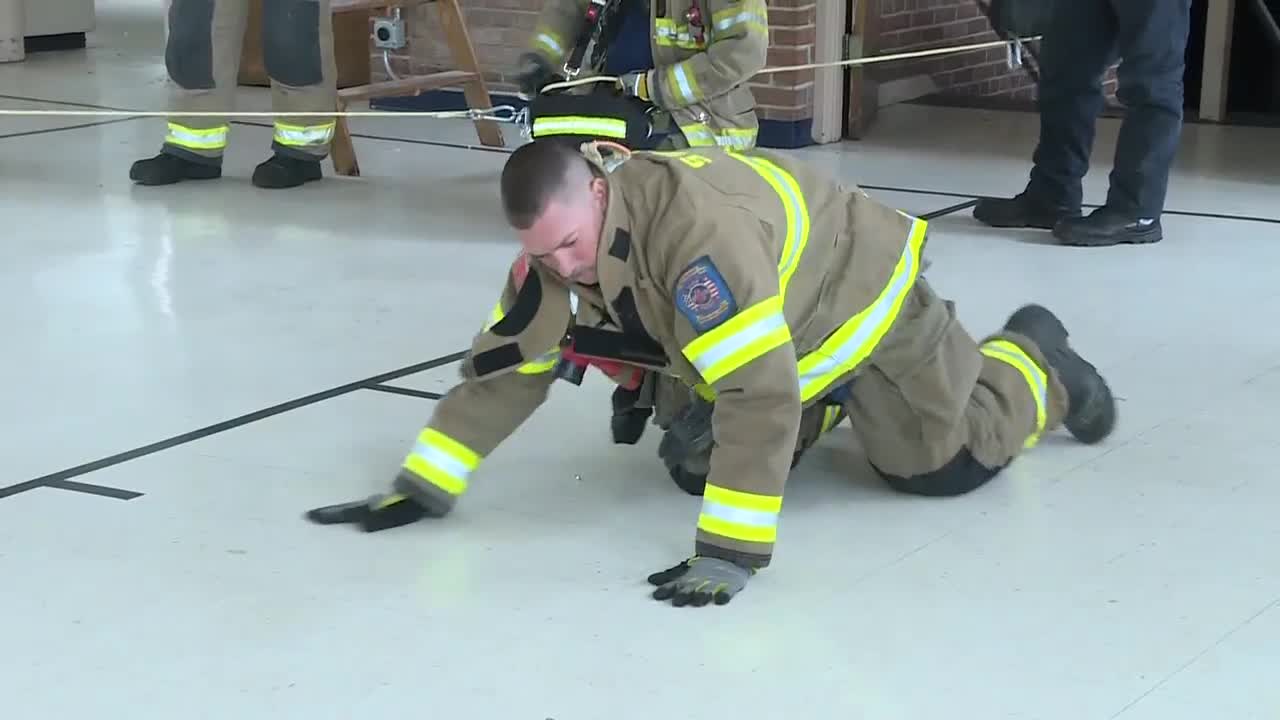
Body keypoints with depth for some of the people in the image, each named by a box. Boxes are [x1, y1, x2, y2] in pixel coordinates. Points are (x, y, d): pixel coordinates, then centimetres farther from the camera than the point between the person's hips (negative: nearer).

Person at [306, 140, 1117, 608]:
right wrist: (421, 489, -17)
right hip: (782, 316, 7)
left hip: (861, 291, -7)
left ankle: (1033, 362, 28)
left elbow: (759, 395, -48)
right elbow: (507, 364, -13)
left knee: (948, 460, -4)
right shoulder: (557, 247, -20)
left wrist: (729, 554, -49)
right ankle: (841, 405, 37)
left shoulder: (699, 230, -45)